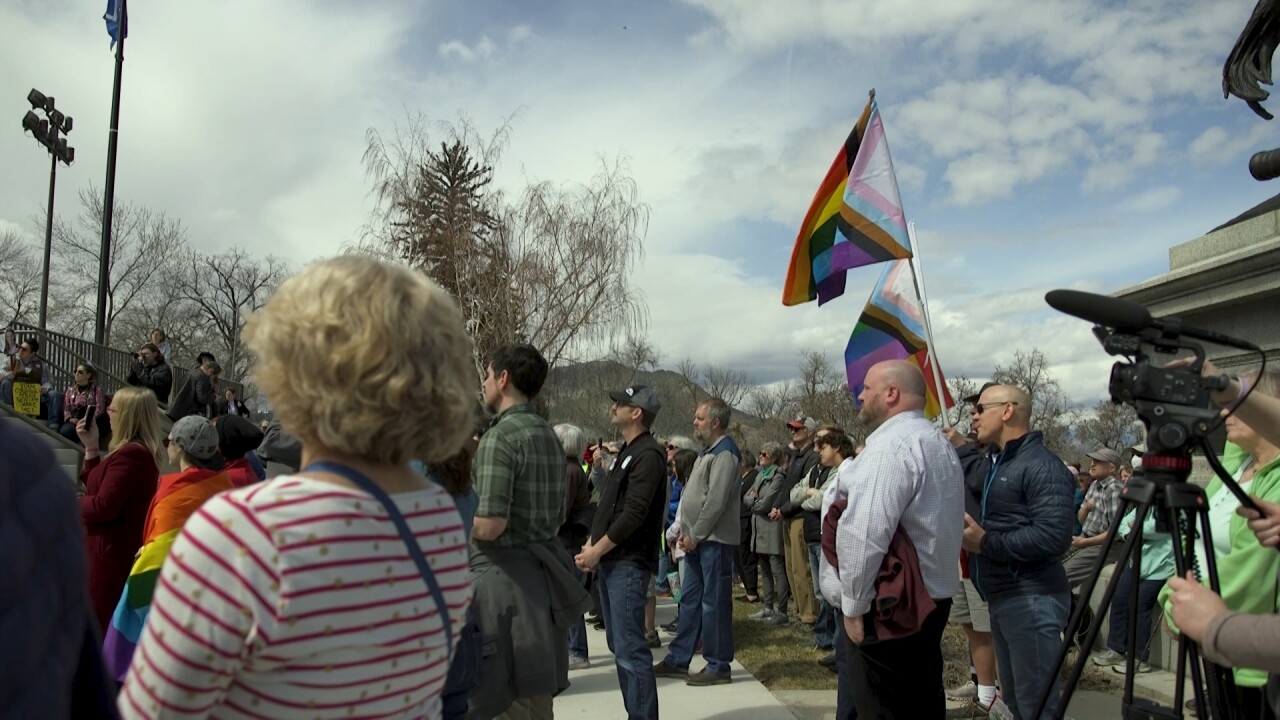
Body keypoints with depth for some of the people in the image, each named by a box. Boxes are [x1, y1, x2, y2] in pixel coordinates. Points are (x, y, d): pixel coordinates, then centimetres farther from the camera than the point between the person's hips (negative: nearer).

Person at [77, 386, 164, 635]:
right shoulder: (139, 451, 10)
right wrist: (91, 446, 7)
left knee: (98, 623, 1)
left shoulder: (129, 455, -24)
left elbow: (104, 506, -24)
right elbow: (97, 485, 14)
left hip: (111, 551, -10)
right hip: (121, 547, 10)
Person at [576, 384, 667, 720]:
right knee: (619, 646, 15)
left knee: (631, 650, -8)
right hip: (611, 560, 10)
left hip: (629, 563, -10)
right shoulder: (626, 452, 16)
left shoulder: (648, 454, -14)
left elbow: (634, 514, -20)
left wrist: (597, 551, -14)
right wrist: (592, 544, 9)